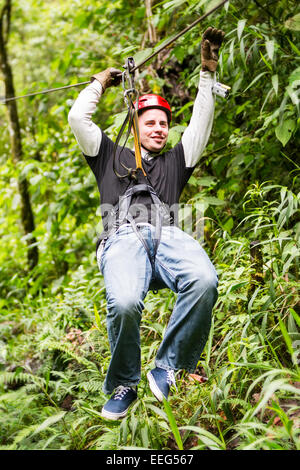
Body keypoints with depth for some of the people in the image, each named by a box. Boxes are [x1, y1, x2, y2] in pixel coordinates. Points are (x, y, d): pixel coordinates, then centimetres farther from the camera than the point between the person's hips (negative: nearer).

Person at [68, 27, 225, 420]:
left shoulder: (175, 161, 35)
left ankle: (167, 369, -19)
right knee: (124, 303, -37)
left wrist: (207, 73, 26)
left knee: (204, 281, -37)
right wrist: (100, 83, 37)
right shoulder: (111, 156, 32)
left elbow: (202, 124, 29)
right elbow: (78, 118, 25)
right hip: (123, 237, -2)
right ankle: (123, 386, -11)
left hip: (167, 235, 2)